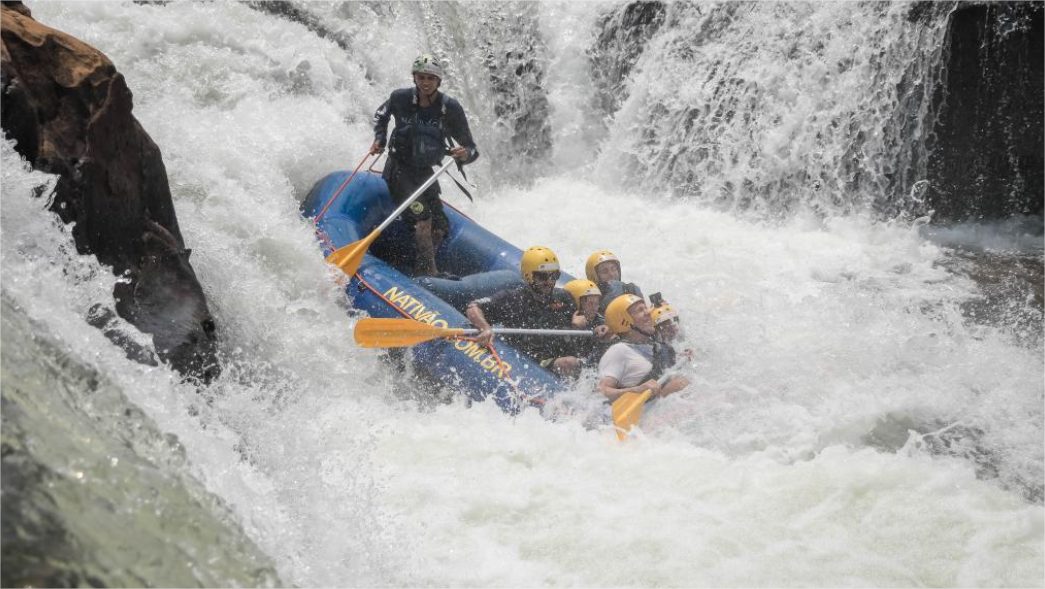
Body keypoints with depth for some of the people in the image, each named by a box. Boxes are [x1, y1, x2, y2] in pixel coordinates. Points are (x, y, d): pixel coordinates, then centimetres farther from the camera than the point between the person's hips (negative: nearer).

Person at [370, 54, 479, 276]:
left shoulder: (450, 108, -13)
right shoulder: (401, 98, -13)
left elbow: (471, 149, -11)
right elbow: (381, 115, 11)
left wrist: (464, 154, -34)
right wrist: (379, 138, -5)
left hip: (425, 173, 3)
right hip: (399, 169, -3)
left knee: (440, 228, 2)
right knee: (423, 218, -23)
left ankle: (421, 269, 22)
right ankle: (428, 272, -24)